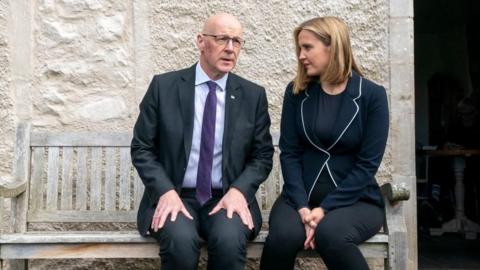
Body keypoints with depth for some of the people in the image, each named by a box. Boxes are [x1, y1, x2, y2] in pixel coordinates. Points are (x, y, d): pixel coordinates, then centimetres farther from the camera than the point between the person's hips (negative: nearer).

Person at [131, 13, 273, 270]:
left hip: (226, 197, 1)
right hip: (174, 195, -1)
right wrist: (166, 191, -15)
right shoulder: (163, 86, -1)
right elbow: (142, 148, 0)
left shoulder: (253, 95, 4)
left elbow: (262, 155, 6)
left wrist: (239, 190, -13)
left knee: (230, 240, -30)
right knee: (180, 240, -32)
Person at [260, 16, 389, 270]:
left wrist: (325, 208, -16)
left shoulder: (372, 95, -4)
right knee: (283, 236, -29)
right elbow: (289, 153, -2)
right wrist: (302, 206, -15)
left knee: (329, 234, -34)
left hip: (355, 199, -2)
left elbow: (367, 164, -8)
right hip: (301, 195, 2)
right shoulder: (297, 92, 4)